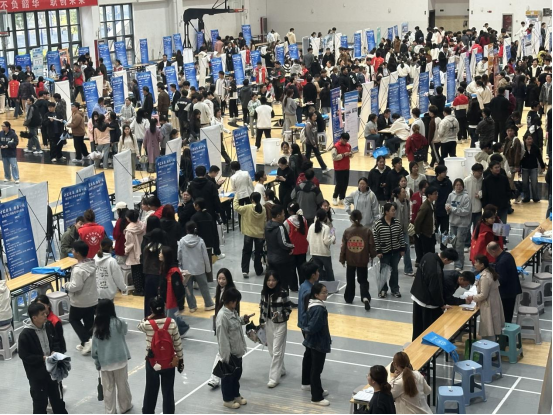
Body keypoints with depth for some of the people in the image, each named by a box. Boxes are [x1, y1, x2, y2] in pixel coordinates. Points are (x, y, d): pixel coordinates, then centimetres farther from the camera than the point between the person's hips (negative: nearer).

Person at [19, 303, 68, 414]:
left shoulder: (48, 326, -5)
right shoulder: (25, 334, -23)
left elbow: (56, 342, 11)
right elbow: (24, 356, -20)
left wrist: (54, 351, -10)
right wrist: (42, 358, -23)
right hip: (36, 373, -6)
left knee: (57, 396, 22)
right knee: (40, 401, 8)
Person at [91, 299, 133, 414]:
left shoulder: (97, 326, -6)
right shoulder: (118, 323, -14)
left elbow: (95, 346, -2)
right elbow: (125, 331, 8)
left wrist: (97, 362, 7)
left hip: (104, 362, 2)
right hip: (120, 360, -2)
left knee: (108, 388, 12)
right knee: (122, 385, 17)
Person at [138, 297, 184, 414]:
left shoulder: (147, 324, -18)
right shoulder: (171, 323, -15)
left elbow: (139, 326, 8)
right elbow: (178, 343, -7)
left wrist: (148, 318, -6)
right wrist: (180, 360, 4)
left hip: (152, 363, 0)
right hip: (169, 363, 0)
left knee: (151, 391, 18)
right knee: (168, 392, 12)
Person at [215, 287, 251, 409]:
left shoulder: (233, 311, 1)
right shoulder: (222, 316, -27)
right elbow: (222, 338, -25)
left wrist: (243, 320, 1)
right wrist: (226, 356, -22)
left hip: (238, 350, 9)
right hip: (229, 353, -9)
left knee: (237, 373, 23)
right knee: (228, 376, 10)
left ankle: (236, 395, 41)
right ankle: (228, 399, 27)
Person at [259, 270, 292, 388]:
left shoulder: (283, 293, -16)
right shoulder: (264, 292, -1)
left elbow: (288, 309, -9)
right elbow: (262, 308, 8)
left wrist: (280, 315, -26)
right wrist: (261, 323, 8)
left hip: (280, 324, -6)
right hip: (268, 323, 6)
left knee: (277, 351, -3)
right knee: (272, 350, 15)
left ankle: (274, 378, 1)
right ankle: (281, 370, 35)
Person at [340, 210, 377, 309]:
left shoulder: (347, 231, -7)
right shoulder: (367, 231, -9)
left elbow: (343, 247, -3)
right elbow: (371, 245, -5)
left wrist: (342, 259, 9)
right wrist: (372, 255, 14)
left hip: (350, 260, 1)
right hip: (363, 260, -1)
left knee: (350, 281, 18)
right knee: (363, 280, 7)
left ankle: (349, 298, 28)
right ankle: (365, 297, -13)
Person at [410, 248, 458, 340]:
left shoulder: (428, 255, -8)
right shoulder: (436, 271, -35)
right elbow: (435, 290, -26)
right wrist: (442, 304, -9)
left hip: (416, 296, 9)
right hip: (427, 302, -9)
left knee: (418, 326, 22)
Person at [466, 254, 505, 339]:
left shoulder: (485, 277, -23)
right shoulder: (491, 272, 7)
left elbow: (483, 295, -21)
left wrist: (472, 297, -7)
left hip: (489, 306, -10)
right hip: (493, 304, 10)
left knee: (488, 333, -2)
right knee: (492, 330, 16)